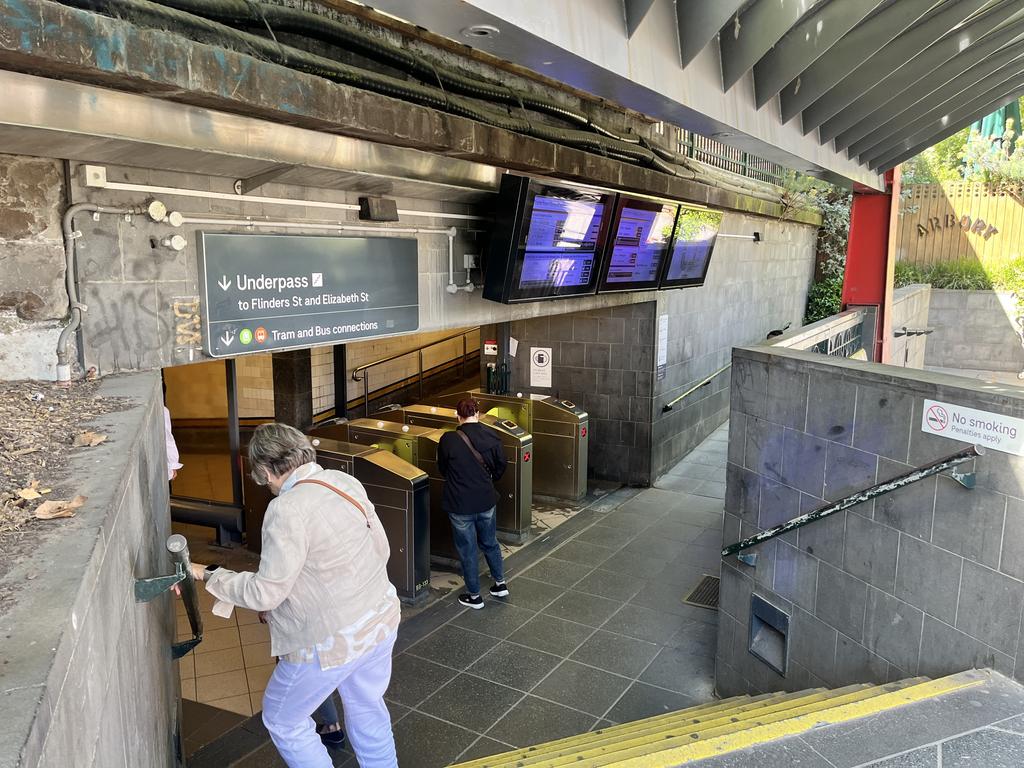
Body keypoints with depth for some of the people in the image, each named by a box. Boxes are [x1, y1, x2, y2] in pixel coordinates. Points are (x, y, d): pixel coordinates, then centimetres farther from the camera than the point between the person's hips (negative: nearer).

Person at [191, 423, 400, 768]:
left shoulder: (287, 509, -23)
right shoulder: (346, 482, -2)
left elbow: (265, 593, -18)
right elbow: (381, 550, 5)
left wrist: (206, 575, -6)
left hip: (333, 642, -7)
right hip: (381, 622, 7)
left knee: (283, 720, 18)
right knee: (368, 709, 26)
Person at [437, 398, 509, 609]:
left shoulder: (448, 440, -16)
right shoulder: (491, 437, -7)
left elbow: (442, 469, 0)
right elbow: (500, 467, 5)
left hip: (460, 504, -3)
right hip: (486, 501, 3)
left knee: (467, 549, 11)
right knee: (490, 542, 25)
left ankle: (474, 596, 23)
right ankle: (500, 583, 35)